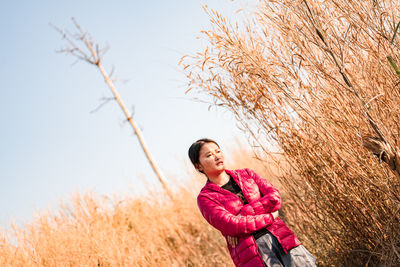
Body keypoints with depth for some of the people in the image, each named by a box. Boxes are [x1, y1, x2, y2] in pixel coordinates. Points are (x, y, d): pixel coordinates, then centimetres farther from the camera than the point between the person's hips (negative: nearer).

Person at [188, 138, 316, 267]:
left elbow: (275, 198, 1)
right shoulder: (205, 198, 3)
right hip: (252, 252, -4)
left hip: (280, 238, 4)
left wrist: (243, 213, -9)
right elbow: (231, 226, -12)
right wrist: (270, 217, -6)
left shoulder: (246, 174, 15)